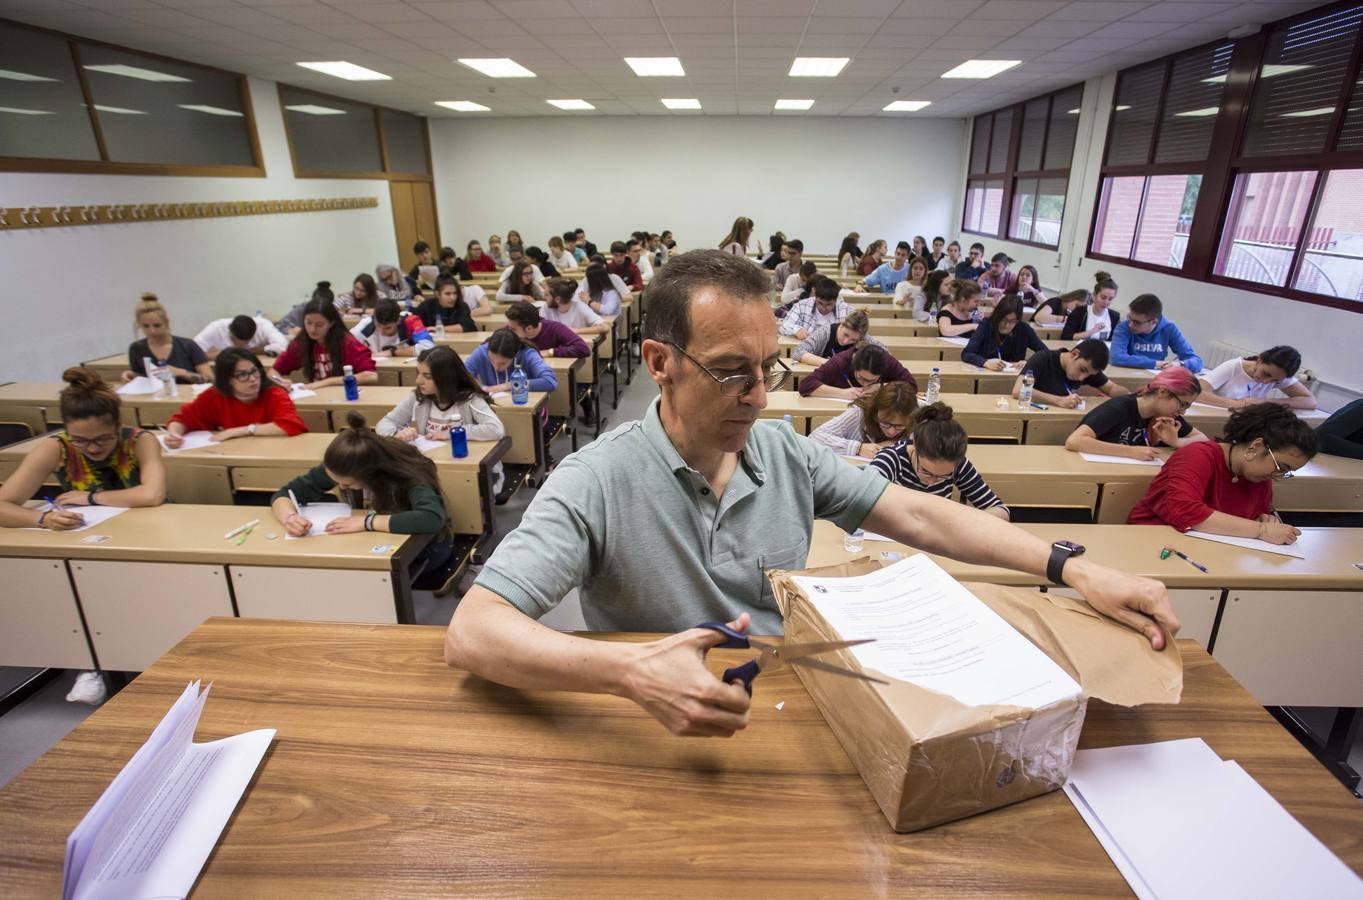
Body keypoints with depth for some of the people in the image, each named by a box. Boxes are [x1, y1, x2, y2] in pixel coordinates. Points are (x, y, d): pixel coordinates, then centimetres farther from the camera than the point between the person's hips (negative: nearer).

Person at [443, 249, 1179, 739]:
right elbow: (471, 633, -25)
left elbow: (918, 516, 0)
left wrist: (1071, 567, -10)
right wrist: (630, 672, -42)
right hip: (665, 747, -2)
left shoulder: (785, 452, -2)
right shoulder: (597, 480, -18)